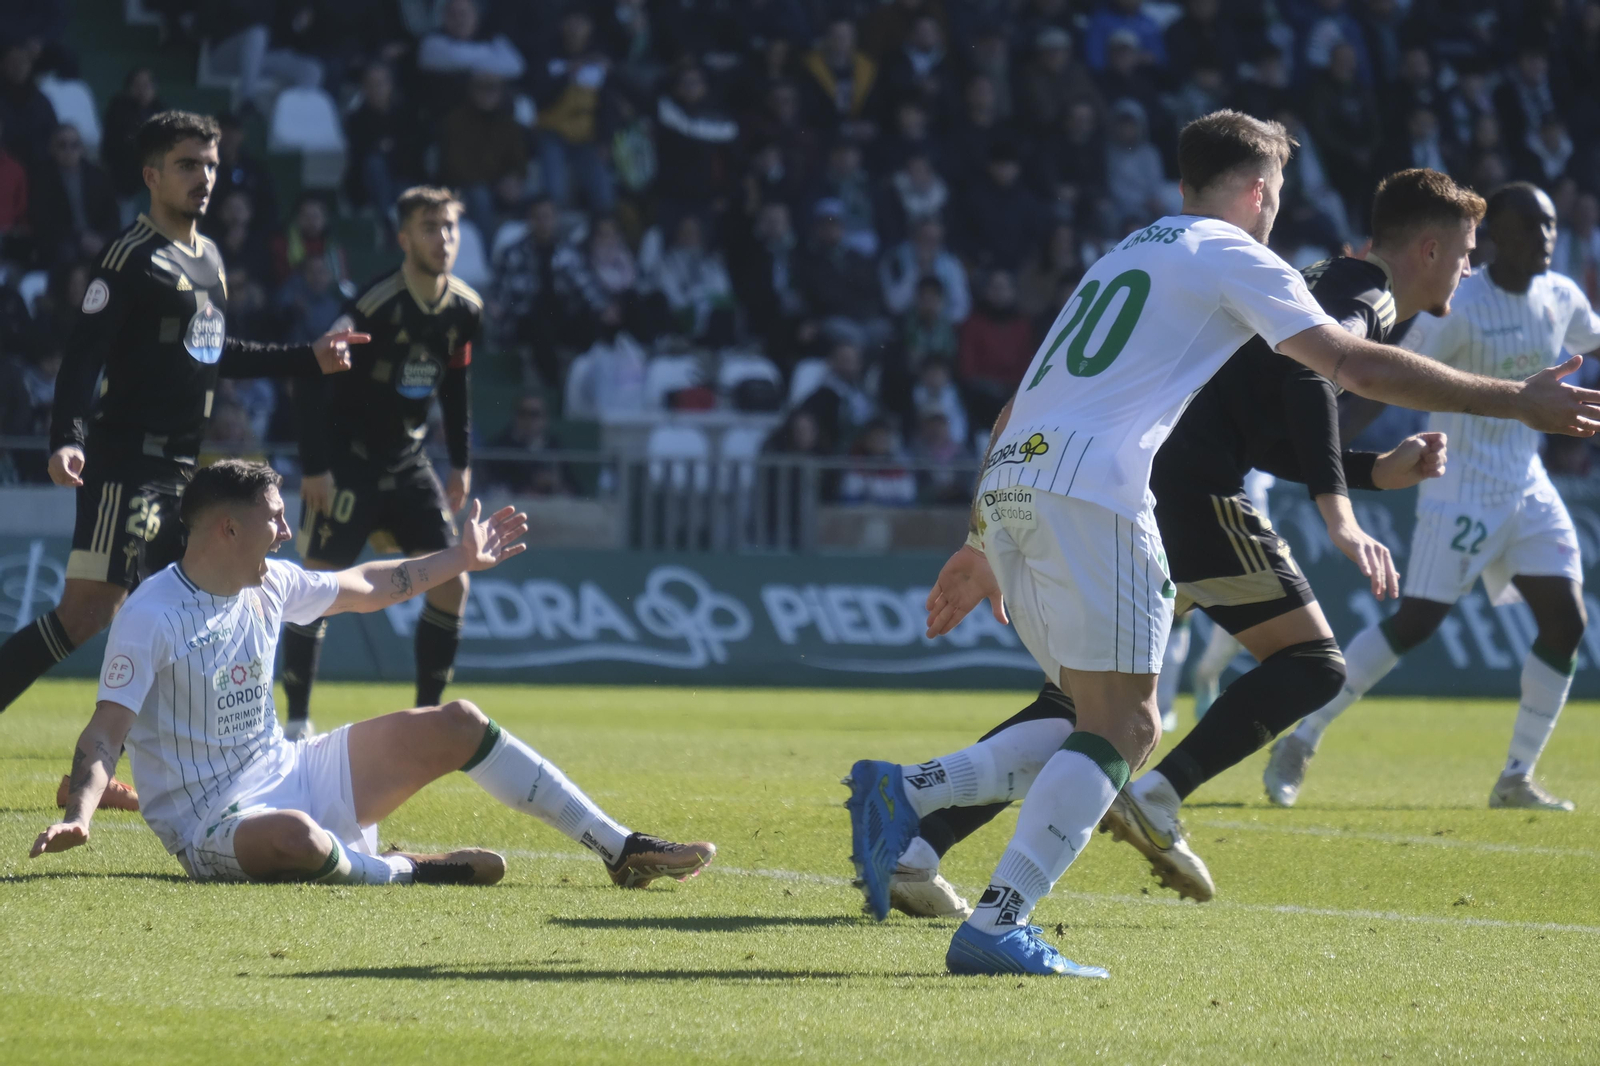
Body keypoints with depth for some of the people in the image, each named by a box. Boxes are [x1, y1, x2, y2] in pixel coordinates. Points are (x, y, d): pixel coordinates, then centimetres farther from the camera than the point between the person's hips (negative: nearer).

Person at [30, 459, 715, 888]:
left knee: (456, 724, 2)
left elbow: (366, 589, 22)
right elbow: (106, 733, -21)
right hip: (212, 825, -8)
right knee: (293, 838, -45)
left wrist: (461, 561, 28)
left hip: (291, 777, 8)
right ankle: (403, 873, -12)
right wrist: (78, 816, -38)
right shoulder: (150, 618, -18)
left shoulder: (270, 585, 5)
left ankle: (622, 850, 4)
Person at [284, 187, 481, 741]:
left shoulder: (464, 310, 0)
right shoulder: (375, 306, -20)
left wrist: (461, 463, 14)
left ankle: (427, 715, 9)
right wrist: (314, 467, -22)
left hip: (408, 462, 6)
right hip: (348, 461, -6)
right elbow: (312, 379, -20)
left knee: (451, 584, -1)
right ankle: (297, 721, 0)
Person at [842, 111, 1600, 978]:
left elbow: (1017, 411, 31)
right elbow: (1356, 366, -3)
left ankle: (903, 795, 0)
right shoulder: (1232, 257, 6)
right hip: (1087, 490, -8)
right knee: (1124, 727, -7)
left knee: (1114, 725, 12)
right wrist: (1517, 402, 1)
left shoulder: (1129, 255, 31)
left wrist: (981, 549, 35)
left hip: (1005, 484, 8)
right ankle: (996, 927, -17)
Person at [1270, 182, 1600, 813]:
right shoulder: (1458, 306, -16)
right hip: (1463, 486, -7)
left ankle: (1517, 781, 5)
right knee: (1415, 623, -11)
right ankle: (1301, 742, 1)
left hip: (1528, 486, 7)